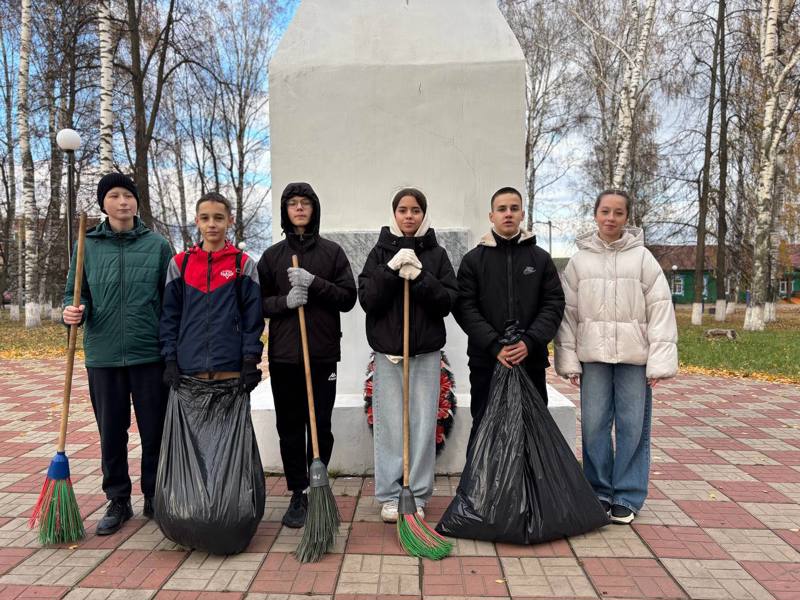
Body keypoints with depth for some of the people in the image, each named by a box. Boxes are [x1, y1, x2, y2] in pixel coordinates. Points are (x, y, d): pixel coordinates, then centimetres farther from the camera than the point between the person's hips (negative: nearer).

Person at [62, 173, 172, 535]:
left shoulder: (157, 245, 1)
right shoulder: (87, 246, 5)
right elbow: (74, 294, 11)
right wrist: (73, 311, -14)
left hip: (150, 355, -1)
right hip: (103, 355, 2)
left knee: (155, 431, 7)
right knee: (111, 433, 11)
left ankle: (155, 498, 24)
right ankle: (118, 501, 28)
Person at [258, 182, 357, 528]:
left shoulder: (332, 252, 6)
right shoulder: (272, 255, 9)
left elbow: (348, 297, 0)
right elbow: (257, 302, 7)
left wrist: (315, 283, -15)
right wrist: (284, 301, -13)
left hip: (323, 354, -1)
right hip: (283, 356, 1)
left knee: (321, 427, 4)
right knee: (289, 427, 6)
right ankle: (298, 495, 18)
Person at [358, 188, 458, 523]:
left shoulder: (436, 254, 5)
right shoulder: (381, 252, 5)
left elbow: (448, 300, -3)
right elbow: (367, 299, -4)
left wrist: (420, 277, -17)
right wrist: (392, 270, -16)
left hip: (426, 351, 1)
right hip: (387, 350, 0)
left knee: (423, 425, 4)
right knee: (389, 425, 3)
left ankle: (417, 495, 16)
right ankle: (390, 495, 16)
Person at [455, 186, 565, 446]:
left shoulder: (541, 258, 10)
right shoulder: (473, 259, 5)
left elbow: (554, 305, 2)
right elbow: (465, 308, -4)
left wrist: (530, 342, -13)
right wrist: (494, 346, -15)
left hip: (531, 361, 2)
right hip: (485, 362, -1)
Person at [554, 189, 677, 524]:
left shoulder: (642, 258, 2)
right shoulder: (580, 260, 7)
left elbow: (661, 310, -1)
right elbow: (568, 312, 6)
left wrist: (659, 361, -7)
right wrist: (568, 359, 1)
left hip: (635, 356, -1)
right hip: (593, 356, 1)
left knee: (633, 427, 4)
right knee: (593, 426, 5)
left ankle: (627, 497, 19)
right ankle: (600, 492, 22)